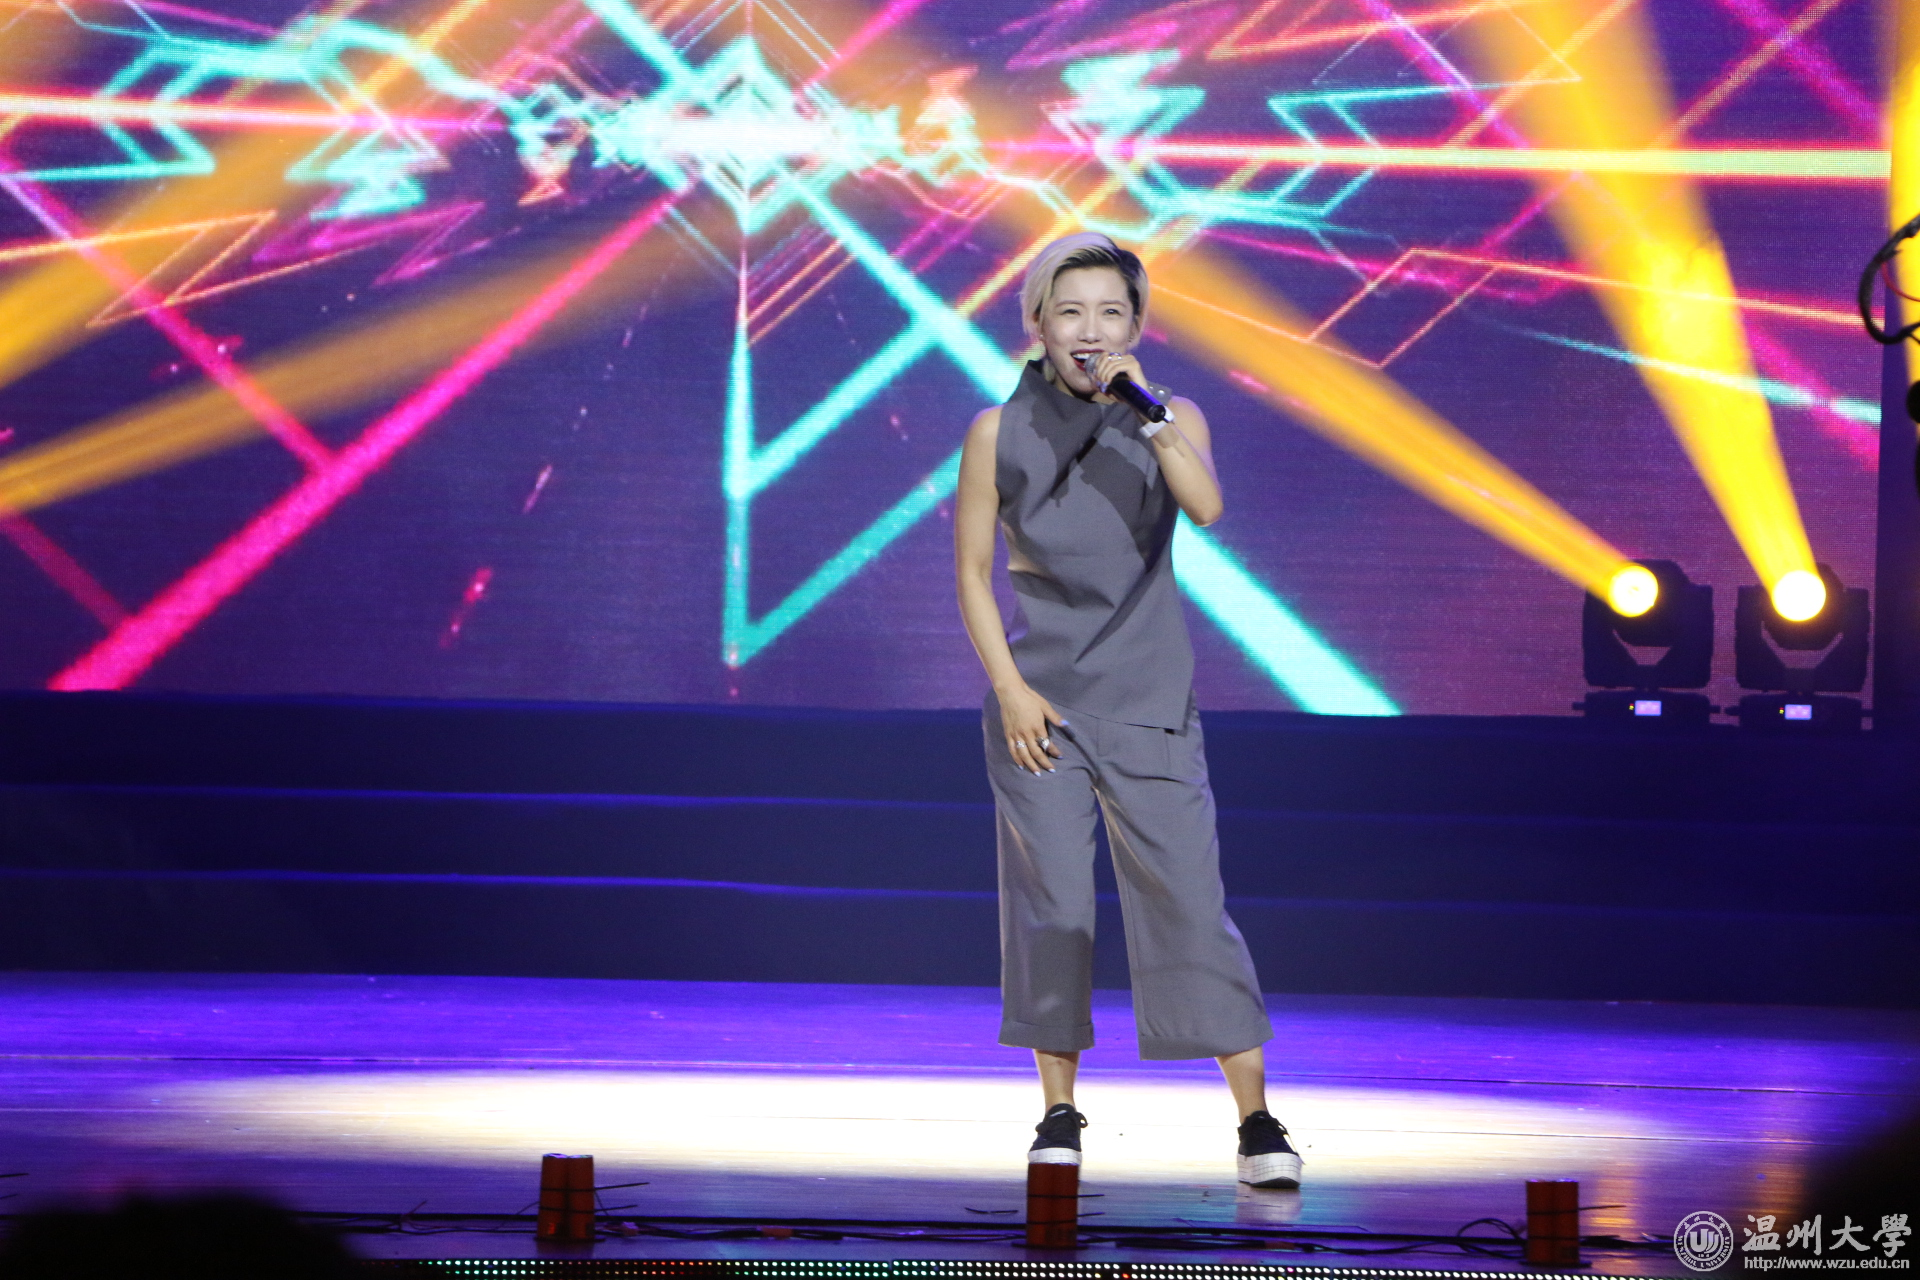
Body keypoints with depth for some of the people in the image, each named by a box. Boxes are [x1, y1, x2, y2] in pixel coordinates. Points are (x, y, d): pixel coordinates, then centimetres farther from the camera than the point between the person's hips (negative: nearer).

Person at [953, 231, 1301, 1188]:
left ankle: (1256, 1122, -3)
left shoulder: (1171, 421, 4)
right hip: (1041, 706, 0)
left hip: (1148, 708, 0)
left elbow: (1206, 506, -16)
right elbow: (971, 572, 4)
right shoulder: (999, 434, 3)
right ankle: (1059, 1115, 13)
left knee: (1192, 908, -5)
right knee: (1052, 911, 1)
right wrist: (1011, 689, -6)